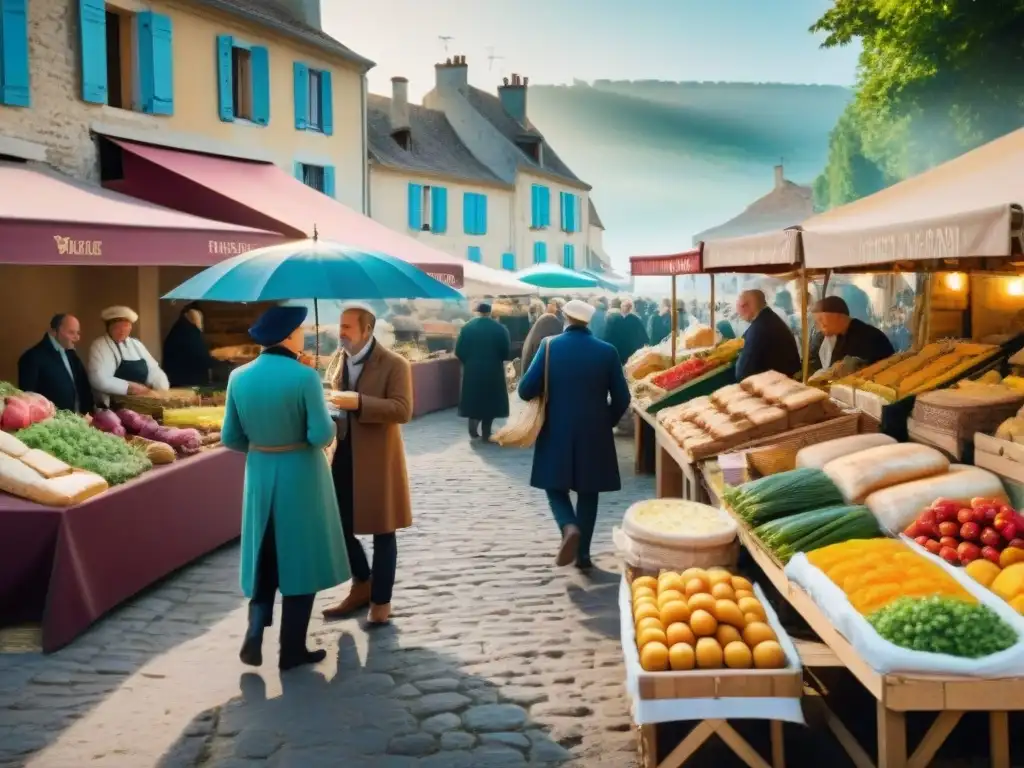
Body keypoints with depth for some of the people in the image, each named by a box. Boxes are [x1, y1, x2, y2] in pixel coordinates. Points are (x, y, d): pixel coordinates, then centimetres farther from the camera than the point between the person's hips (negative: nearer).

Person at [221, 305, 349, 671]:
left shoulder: (239, 377, -2)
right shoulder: (304, 377, -17)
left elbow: (230, 438, 2)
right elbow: (321, 436, -18)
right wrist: (331, 423, 3)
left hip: (259, 476, 4)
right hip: (300, 476, -4)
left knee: (266, 558, 20)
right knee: (299, 559, 8)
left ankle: (255, 633, 8)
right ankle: (292, 649, 16)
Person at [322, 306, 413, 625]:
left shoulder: (394, 364, -10)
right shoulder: (337, 360, 10)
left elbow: (402, 410, -19)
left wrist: (358, 402, -27)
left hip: (377, 459, -6)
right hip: (342, 455, 6)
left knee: (381, 532, 5)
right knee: (337, 526, 11)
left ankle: (381, 600, 19)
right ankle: (362, 585, 33)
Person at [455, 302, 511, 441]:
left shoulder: (467, 327, -2)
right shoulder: (500, 329, -4)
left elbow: (459, 351, -3)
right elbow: (507, 353, -4)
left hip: (472, 370, 1)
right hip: (493, 371, -1)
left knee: (473, 399, 14)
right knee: (490, 401, 9)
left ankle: (473, 430, 11)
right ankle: (486, 433, 10)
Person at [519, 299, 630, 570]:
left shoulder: (550, 346, -7)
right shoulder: (607, 351, -3)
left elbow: (526, 390, -10)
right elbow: (622, 398, -2)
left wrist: (545, 396, 12)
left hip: (557, 432, -1)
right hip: (594, 433, 1)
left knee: (556, 485, 13)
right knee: (588, 492, 13)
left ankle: (569, 527, -15)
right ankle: (583, 553, 15)